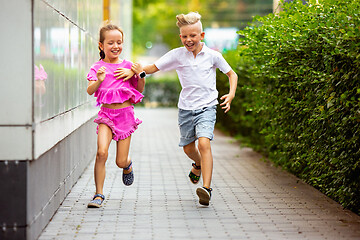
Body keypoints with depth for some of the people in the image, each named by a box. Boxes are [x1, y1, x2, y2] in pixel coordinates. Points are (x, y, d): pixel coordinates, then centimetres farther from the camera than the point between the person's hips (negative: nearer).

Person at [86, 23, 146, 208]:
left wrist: (140, 75, -6)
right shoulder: (97, 67, 0)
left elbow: (140, 90, 13)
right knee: (101, 152, -21)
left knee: (121, 161, 1)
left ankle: (128, 166, 42)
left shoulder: (127, 66, 6)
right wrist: (99, 80, -31)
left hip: (125, 113, 1)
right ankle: (98, 194, -8)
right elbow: (90, 91, -12)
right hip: (106, 113, -1)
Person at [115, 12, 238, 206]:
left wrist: (231, 94, -8)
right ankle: (199, 165, 51)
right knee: (188, 148, 15)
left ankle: (206, 188, -26)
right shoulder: (177, 55, -1)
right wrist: (132, 71, -8)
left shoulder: (213, 55, -3)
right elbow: (153, 67, 4)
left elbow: (232, 74, 8)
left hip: (206, 107, -3)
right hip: (186, 108, 3)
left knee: (204, 143, -23)